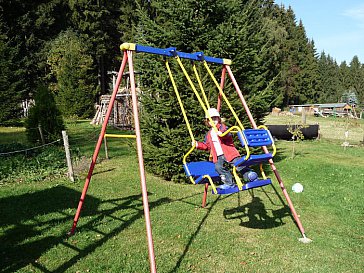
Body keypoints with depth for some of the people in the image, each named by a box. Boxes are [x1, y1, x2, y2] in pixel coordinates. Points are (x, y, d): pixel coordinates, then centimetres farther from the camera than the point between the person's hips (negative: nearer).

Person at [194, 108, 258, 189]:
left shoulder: (222, 127, 3)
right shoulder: (209, 134, 21)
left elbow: (227, 134, -20)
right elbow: (206, 145, 28)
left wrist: (221, 133, -42)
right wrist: (198, 144, 13)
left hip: (229, 153, -5)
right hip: (218, 157, 5)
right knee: (218, 167, -17)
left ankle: (250, 174, 4)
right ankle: (229, 183, -10)